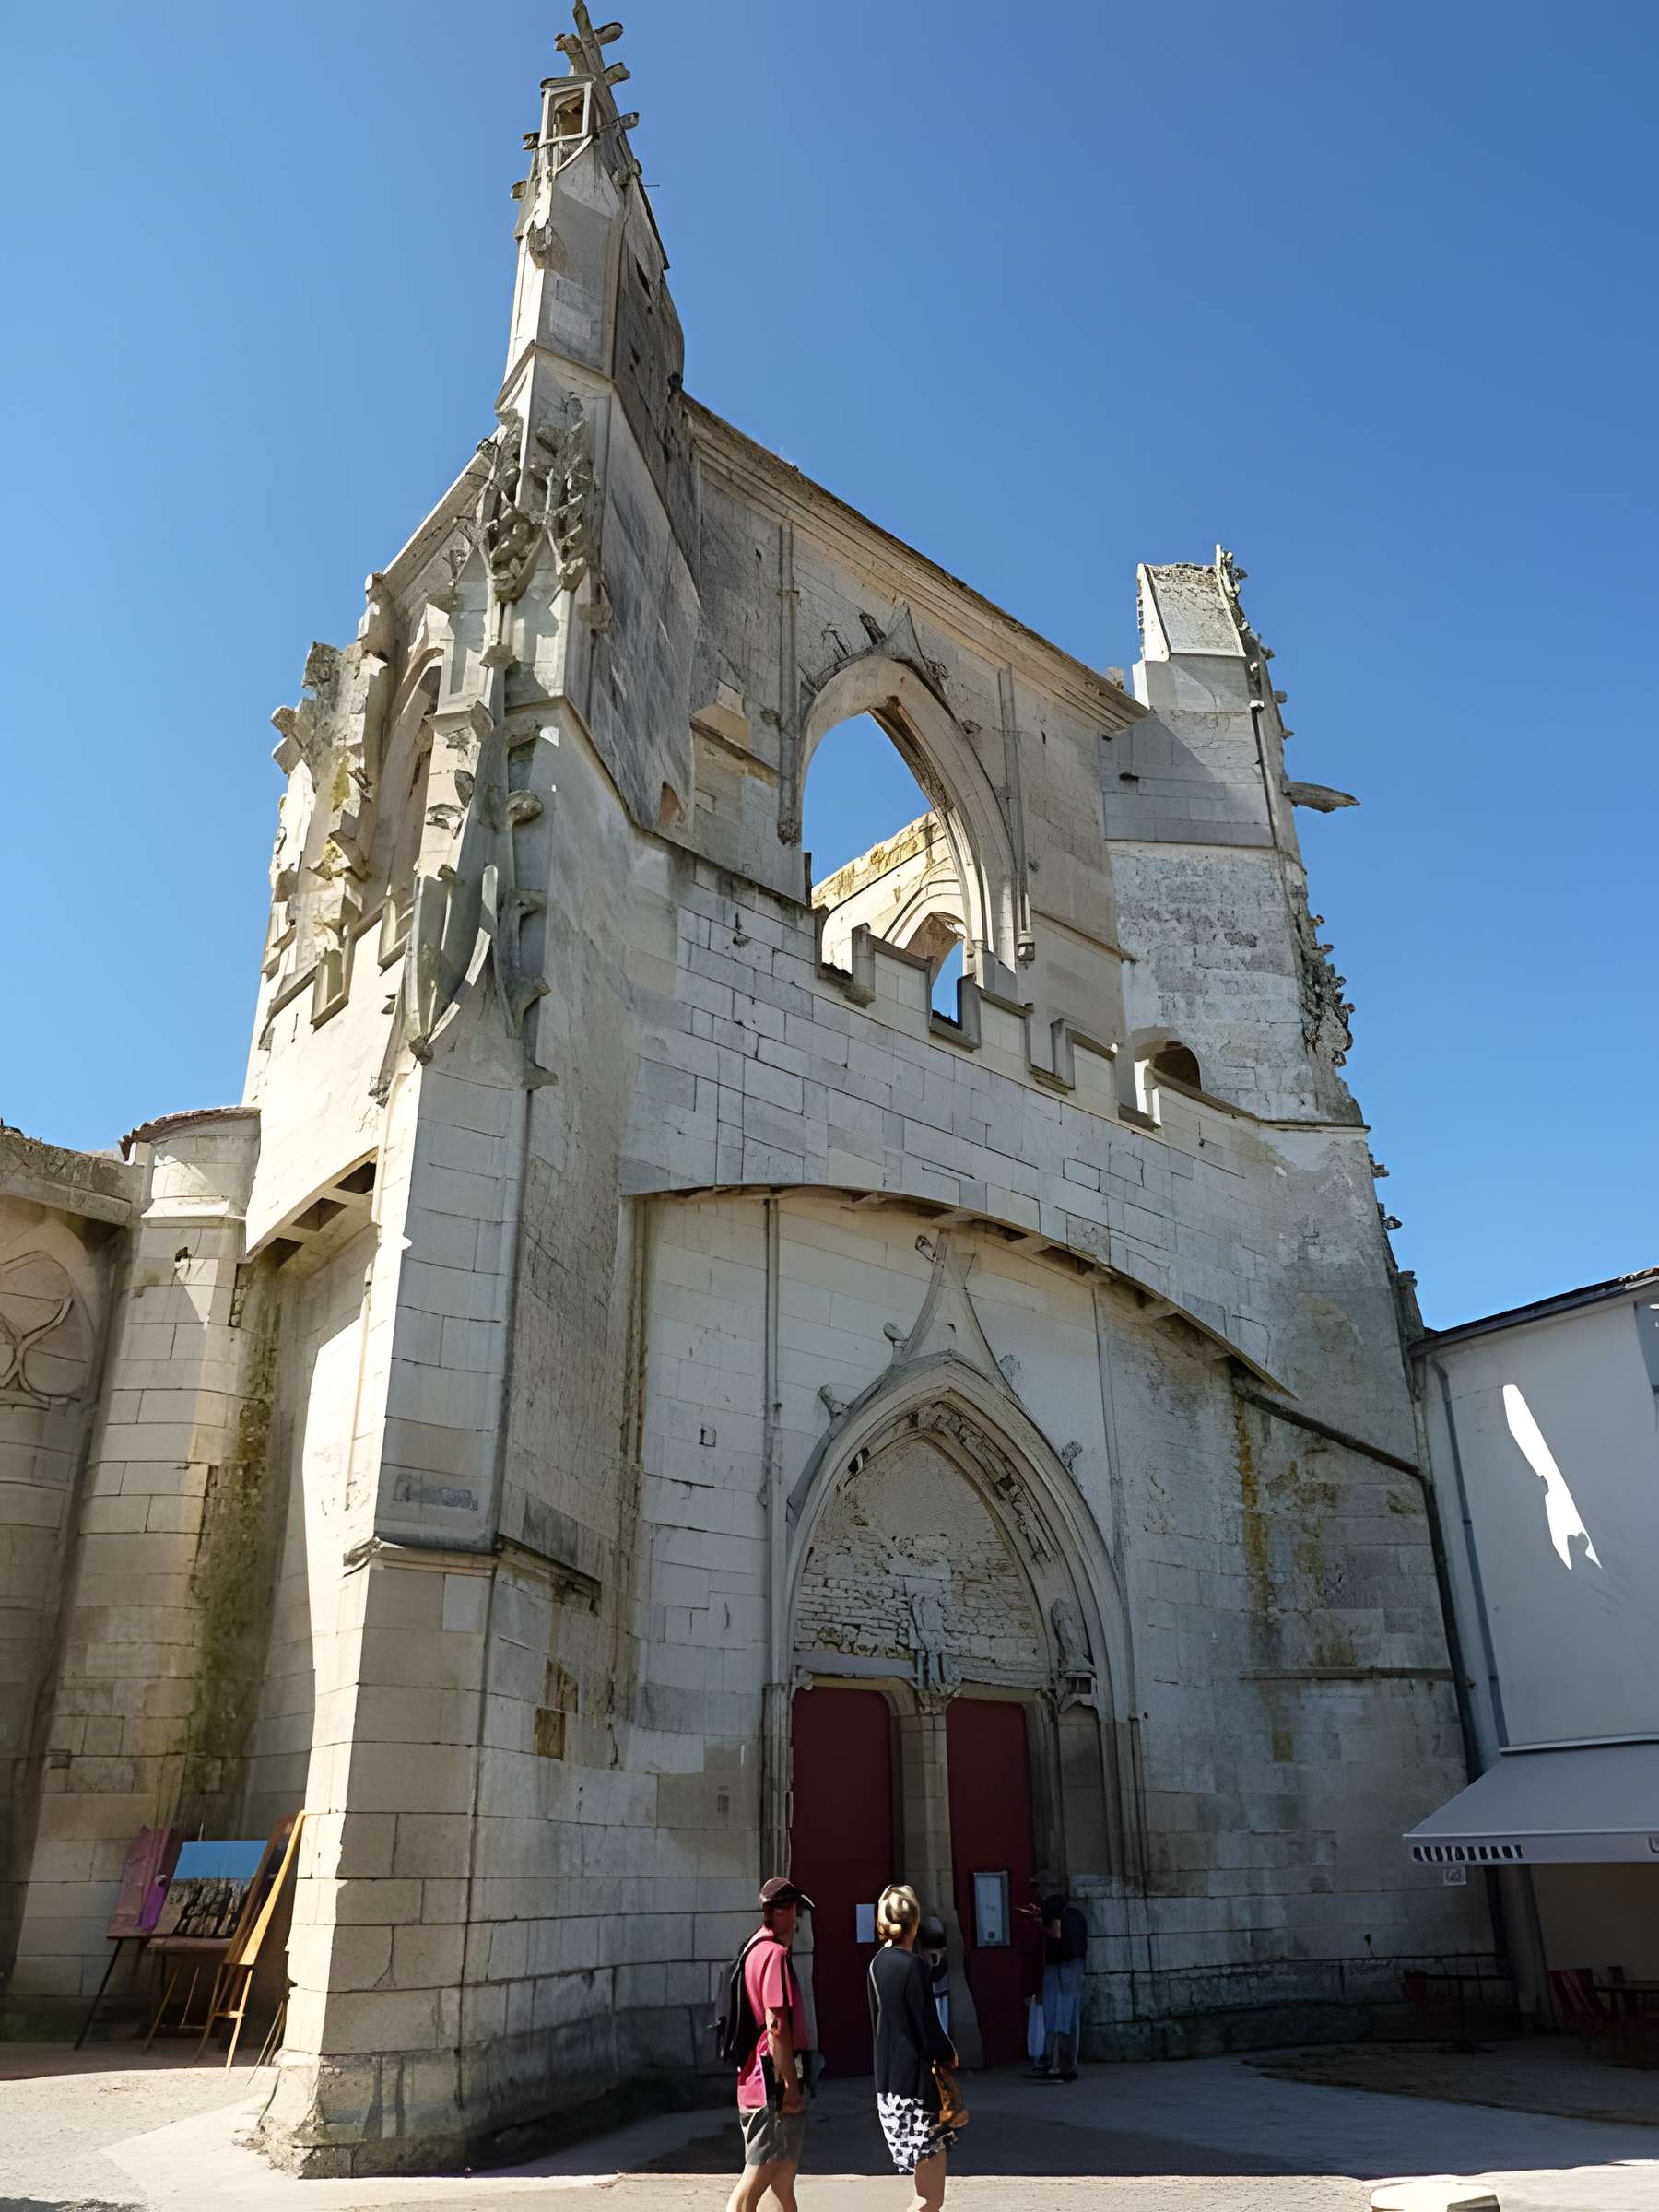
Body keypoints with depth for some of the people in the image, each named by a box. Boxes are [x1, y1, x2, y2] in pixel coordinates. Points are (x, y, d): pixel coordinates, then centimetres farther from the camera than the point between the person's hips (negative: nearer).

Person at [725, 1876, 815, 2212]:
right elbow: (776, 2025, -22)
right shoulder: (774, 1954, -16)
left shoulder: (755, 1949, 14)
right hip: (773, 2084, -10)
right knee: (755, 2181, -6)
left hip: (755, 2081, 10)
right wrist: (790, 2084, -19)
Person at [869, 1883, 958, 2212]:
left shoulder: (878, 1963, 5)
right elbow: (930, 2031, -17)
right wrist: (950, 2055, 3)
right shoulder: (913, 1966, -18)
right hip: (915, 2085, -8)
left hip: (889, 2084, 8)